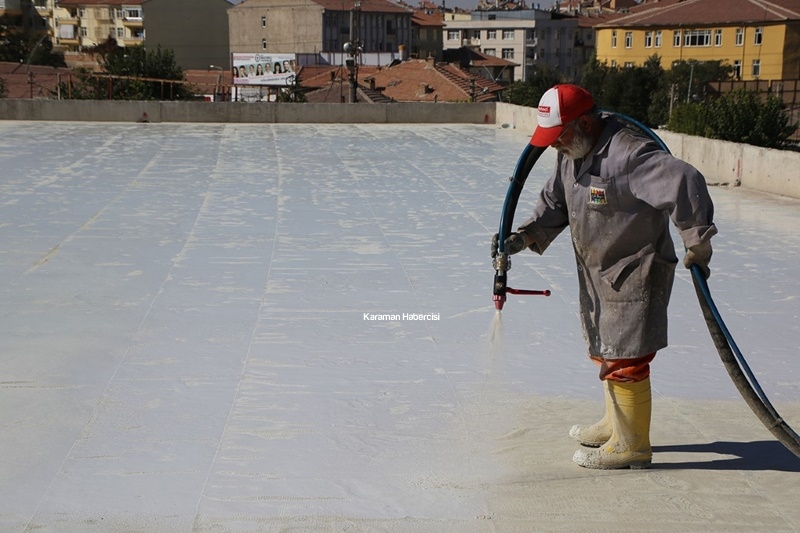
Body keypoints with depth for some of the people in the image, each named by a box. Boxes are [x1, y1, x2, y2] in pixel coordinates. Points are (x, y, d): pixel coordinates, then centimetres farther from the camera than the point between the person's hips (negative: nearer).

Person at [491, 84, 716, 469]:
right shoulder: (572, 152, 2)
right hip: (598, 273, 10)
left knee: (625, 360, -3)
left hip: (634, 275, -10)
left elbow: (685, 182, -35)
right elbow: (555, 203, 10)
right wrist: (522, 237, -5)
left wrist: (697, 243, -27)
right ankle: (615, 425, 40)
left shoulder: (628, 154, -28)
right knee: (604, 351, 22)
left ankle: (631, 446, 12)